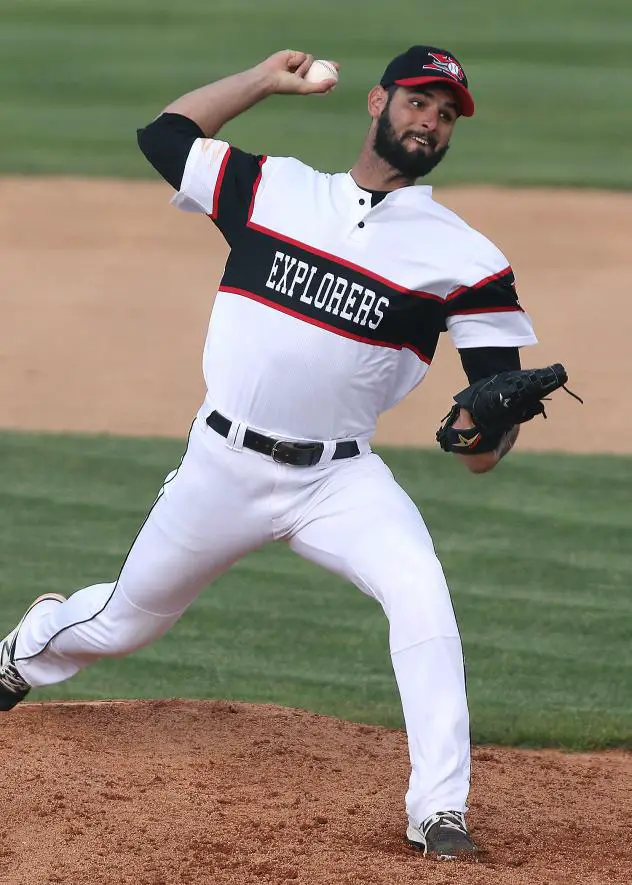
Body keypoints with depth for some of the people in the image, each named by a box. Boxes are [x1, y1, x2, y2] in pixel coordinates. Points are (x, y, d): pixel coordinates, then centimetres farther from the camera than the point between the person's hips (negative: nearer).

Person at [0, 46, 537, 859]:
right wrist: (264, 79, 9)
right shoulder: (274, 189, 3)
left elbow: (499, 378, -2)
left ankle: (439, 813, -26)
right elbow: (163, 135, 11)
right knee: (123, 622, 17)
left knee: (419, 591, -30)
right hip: (224, 464, 2)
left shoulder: (463, 257, -3)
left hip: (338, 479, -2)